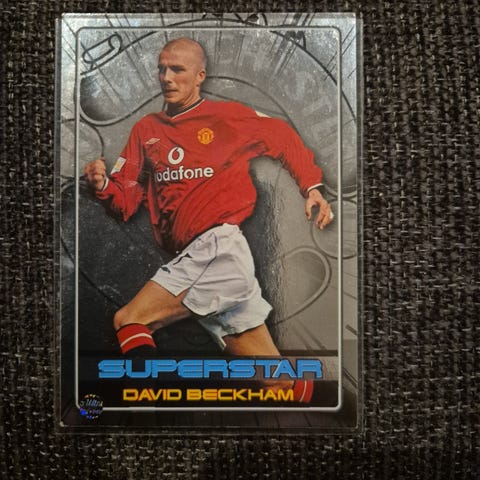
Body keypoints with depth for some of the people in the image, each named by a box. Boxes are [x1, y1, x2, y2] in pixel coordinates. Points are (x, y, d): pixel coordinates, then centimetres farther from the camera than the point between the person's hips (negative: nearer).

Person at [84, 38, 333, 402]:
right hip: (190, 260, 4)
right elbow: (126, 200, 15)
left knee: (128, 322, -15)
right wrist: (103, 184, -6)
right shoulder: (146, 129, 19)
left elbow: (283, 136, 19)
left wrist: (312, 185, 11)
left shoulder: (228, 115, 9)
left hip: (218, 245, -4)